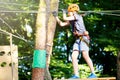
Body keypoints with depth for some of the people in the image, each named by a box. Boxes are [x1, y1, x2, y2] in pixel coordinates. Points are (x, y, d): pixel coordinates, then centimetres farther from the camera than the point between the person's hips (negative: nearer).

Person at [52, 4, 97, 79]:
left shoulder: (77, 16, -2)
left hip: (83, 38, -9)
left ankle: (93, 74, -21)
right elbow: (62, 24, 29)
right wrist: (56, 16, 29)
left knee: (85, 56, -20)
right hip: (78, 39, 9)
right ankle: (76, 75, -9)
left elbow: (65, 19, -7)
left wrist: (64, 12, 12)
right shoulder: (72, 21, 22)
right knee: (74, 56, -5)